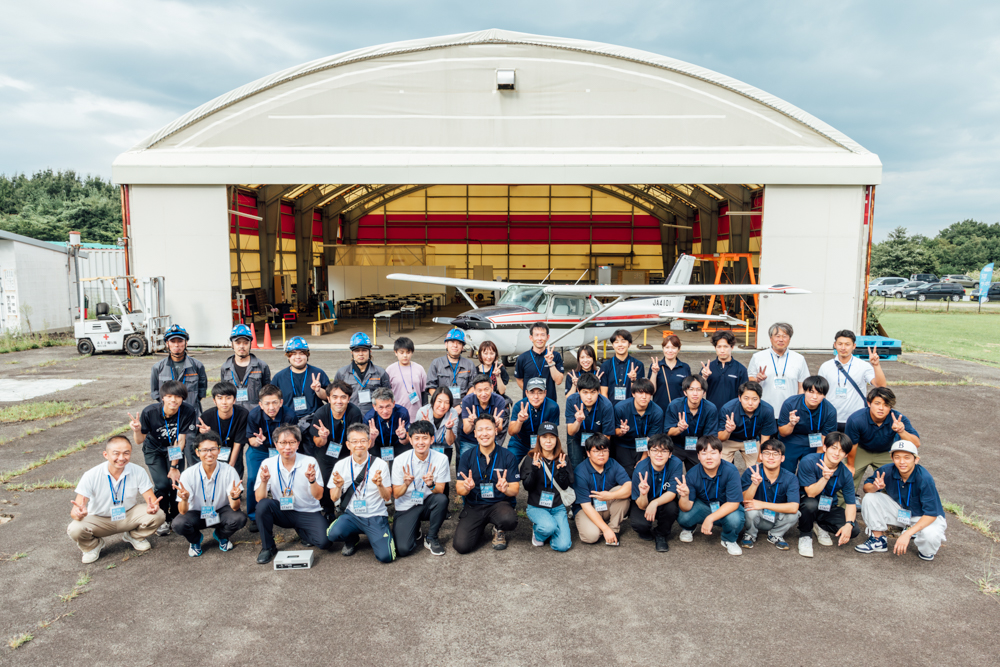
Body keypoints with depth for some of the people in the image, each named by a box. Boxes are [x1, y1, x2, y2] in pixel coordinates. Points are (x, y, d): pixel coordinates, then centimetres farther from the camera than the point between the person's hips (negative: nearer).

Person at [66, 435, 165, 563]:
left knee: (159, 515, -25)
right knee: (75, 530, -31)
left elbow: (152, 499, -17)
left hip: (129, 515, 1)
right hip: (99, 520, -1)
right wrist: (79, 513, -50)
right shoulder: (91, 476, -21)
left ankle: (134, 536, 9)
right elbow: (75, 512, -23)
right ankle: (94, 545, 6)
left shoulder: (138, 472, -18)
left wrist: (153, 506, -43)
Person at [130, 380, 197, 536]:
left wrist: (174, 466, -22)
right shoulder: (149, 412, -27)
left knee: (176, 481, -16)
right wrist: (137, 430, -39)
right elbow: (139, 441, -16)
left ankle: (174, 516, 13)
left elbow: (181, 440, -22)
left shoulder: (187, 412, -26)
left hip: (175, 450, 1)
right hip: (154, 450, 0)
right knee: (162, 484, -18)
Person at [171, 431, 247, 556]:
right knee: (179, 524, -30)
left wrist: (235, 498, -45)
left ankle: (221, 536, 8)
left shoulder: (229, 471, -19)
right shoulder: (188, 474, -18)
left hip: (220, 513, 0)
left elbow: (235, 508, -21)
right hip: (197, 514, 0)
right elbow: (183, 512, -20)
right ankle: (195, 540, 7)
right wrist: (184, 499, -43)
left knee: (239, 518, -29)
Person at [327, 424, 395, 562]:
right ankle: (352, 540, 8)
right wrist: (338, 486, -19)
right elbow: (334, 498, 3)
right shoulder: (341, 465, 1)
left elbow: (387, 497, -1)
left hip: (376, 516, -1)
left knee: (385, 556, -19)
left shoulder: (380, 465, -4)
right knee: (333, 534, -30)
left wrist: (380, 485, -22)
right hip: (351, 515, 2)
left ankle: (374, 536, 17)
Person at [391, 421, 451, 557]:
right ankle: (415, 530, 17)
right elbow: (396, 495, -8)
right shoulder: (401, 461, -12)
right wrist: (406, 484, -30)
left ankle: (431, 538, -6)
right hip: (406, 507, -1)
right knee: (402, 550, -21)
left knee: (442, 499, -34)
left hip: (428, 504, 1)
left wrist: (431, 485, -34)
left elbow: (440, 491, -11)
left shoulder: (441, 459, -11)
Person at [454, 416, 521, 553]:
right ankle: (478, 529, 17)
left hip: (499, 504, -1)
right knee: (461, 546, -20)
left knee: (509, 520, -36)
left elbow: (515, 490, -4)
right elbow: (459, 489, -1)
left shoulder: (508, 457, -4)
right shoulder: (467, 456, 0)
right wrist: (466, 488, -27)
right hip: (473, 507, 1)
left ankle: (499, 531, 4)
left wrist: (505, 488, -29)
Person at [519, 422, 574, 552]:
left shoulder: (561, 459, 2)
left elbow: (565, 486, -2)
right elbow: (527, 486, -10)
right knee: (549, 526, -34)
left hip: (558, 507, 2)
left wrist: (562, 470, -20)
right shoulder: (531, 458, -4)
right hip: (536, 506, -2)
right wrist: (534, 469, -26)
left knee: (563, 546, -16)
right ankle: (537, 532, 3)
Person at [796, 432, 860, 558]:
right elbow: (811, 493, -22)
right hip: (805, 503, -4)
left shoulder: (845, 474, -10)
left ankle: (821, 527, 13)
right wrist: (825, 478, -37)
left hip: (828, 509, 4)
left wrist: (849, 524, -24)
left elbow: (851, 503, -7)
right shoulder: (809, 462, -22)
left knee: (853, 531, -19)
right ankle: (805, 535, -9)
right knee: (811, 504, -40)